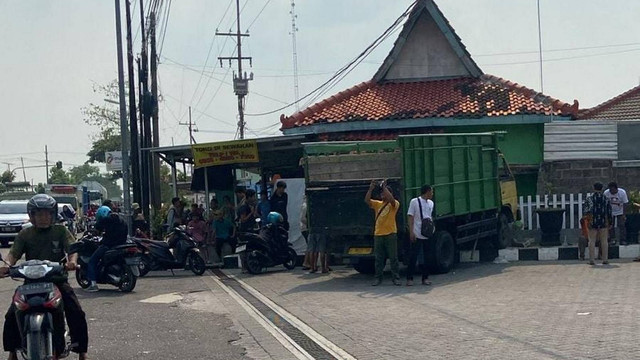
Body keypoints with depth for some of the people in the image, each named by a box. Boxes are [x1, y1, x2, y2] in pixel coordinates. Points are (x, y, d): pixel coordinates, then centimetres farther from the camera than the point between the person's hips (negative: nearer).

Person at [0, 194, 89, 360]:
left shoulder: (61, 231, 5)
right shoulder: (25, 234, 6)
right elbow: (14, 253, -7)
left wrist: (72, 260, -32)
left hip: (57, 279, -1)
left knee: (76, 313, -15)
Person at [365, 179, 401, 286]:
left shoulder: (394, 204, 1)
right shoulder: (378, 204, 14)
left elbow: (391, 199, -21)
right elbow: (367, 200, 2)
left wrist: (384, 187, -16)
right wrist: (371, 188, -6)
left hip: (390, 234, -4)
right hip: (378, 234, 4)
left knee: (393, 257, 0)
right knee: (379, 258, 7)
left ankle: (396, 278, 4)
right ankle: (378, 278, 11)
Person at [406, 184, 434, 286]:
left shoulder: (430, 203, 13)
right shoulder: (414, 202, -4)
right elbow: (410, 217, -6)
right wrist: (411, 232, -13)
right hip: (417, 235, -6)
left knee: (427, 257, 7)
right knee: (413, 256, -4)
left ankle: (425, 278, 14)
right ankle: (409, 278, 1)